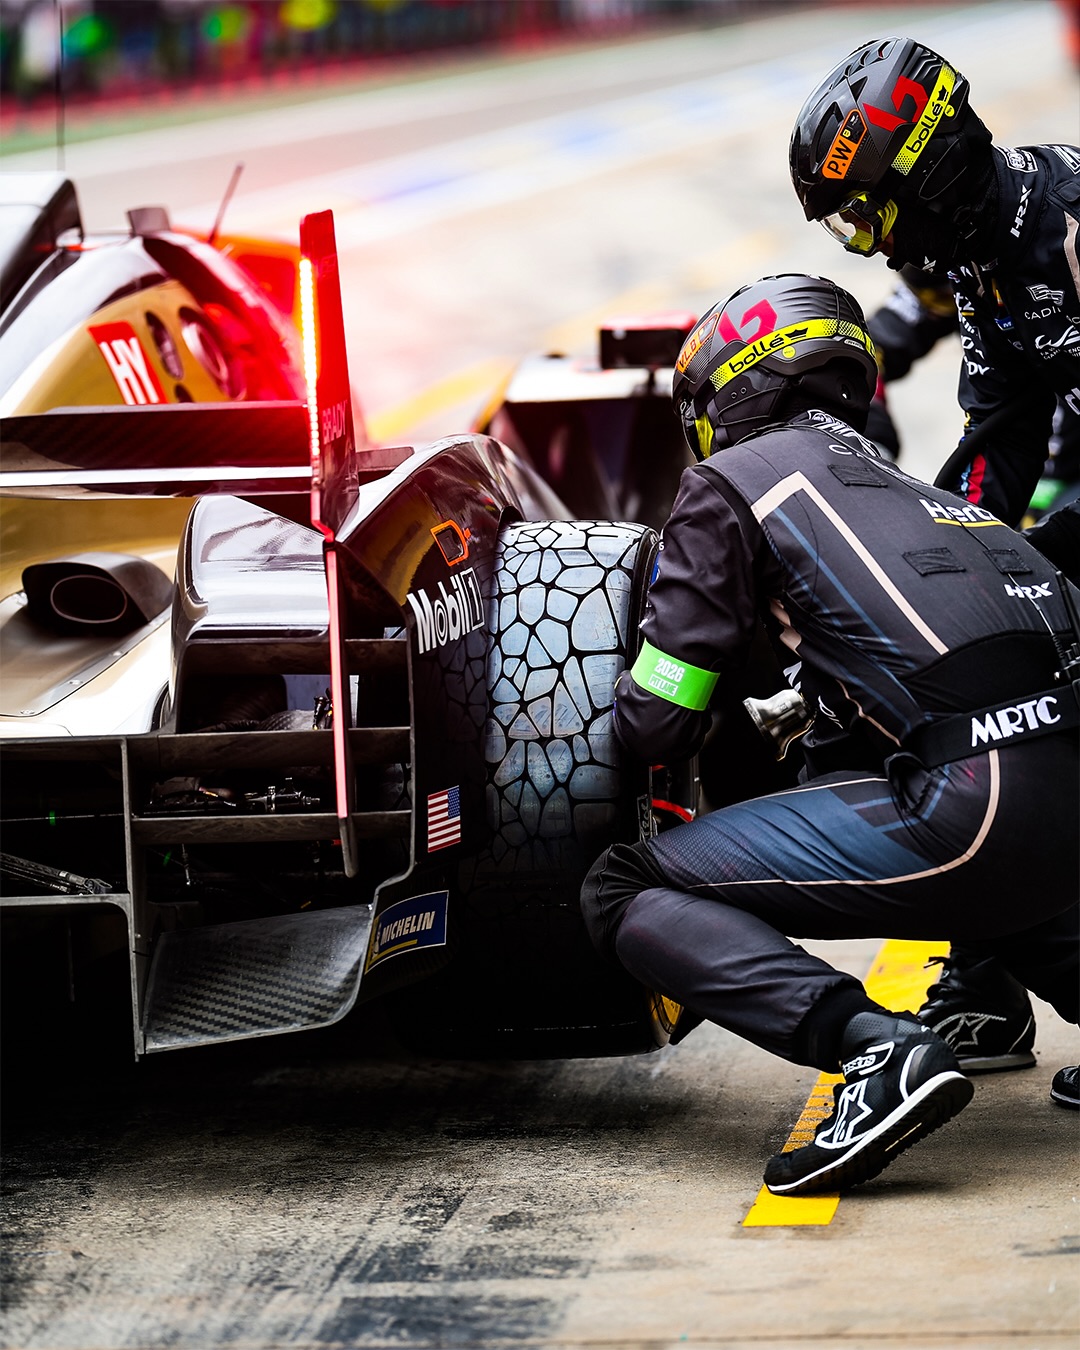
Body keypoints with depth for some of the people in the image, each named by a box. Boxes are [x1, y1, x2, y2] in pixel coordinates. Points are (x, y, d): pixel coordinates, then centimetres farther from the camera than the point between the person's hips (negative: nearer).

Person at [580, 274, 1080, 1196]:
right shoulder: (900, 485, 29)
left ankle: (880, 1050, -19)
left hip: (971, 811, -8)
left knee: (626, 894, 0)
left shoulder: (732, 481, 8)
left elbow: (658, 724, 5)